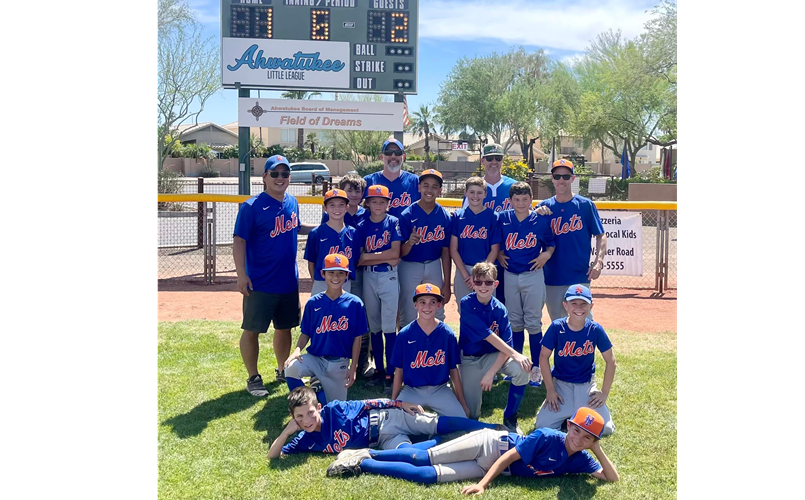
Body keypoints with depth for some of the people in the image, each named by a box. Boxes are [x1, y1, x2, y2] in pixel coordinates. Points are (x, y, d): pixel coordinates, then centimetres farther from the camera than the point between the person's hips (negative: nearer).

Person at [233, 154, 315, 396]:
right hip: (260, 284, -6)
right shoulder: (251, 206, -12)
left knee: (284, 328, 17)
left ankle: (283, 371, 34)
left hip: (289, 282, 6)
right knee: (252, 330, 2)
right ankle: (253, 378, 16)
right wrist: (241, 276, -20)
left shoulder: (292, 203, 7)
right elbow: (239, 241, -14)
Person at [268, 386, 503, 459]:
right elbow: (273, 456, -8)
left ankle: (495, 430, -6)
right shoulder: (305, 441, -7)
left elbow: (367, 404, -10)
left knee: (440, 424, -13)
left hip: (387, 419, -3)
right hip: (386, 441, 3)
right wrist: (287, 431, -24)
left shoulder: (334, 409, -18)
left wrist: (400, 403, -10)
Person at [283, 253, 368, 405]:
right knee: (291, 368, -30)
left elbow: (357, 339, -1)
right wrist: (297, 350, -16)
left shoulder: (355, 304, -5)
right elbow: (305, 333, 4)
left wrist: (353, 368, -3)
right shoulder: (313, 302, 0)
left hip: (339, 364, 0)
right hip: (315, 358, 0)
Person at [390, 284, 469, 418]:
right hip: (411, 391, 0)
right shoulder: (404, 334, -5)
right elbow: (399, 371, 2)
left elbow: (453, 370, 4)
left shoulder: (448, 334, -4)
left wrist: (462, 403, 6)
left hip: (440, 391, 1)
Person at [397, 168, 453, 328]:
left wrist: (446, 284, 0)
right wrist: (409, 243, -36)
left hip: (434, 266, 3)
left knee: (437, 316, 14)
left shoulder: (444, 216, -6)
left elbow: (445, 251, 0)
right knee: (408, 316, 5)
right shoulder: (407, 215, -14)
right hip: (410, 267, -3)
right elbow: (400, 253, -13)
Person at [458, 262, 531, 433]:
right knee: (472, 415, -3)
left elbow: (506, 345, -14)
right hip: (470, 360, -2)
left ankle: (510, 418, -9)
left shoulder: (500, 309, -9)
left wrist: (491, 373, -24)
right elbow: (488, 336, -24)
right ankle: (474, 389, 33)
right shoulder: (467, 304, -18)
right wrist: (516, 355, -28)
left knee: (522, 369, -29)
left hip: (493, 356, 2)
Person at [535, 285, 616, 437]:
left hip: (586, 386, 0)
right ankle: (567, 412, 17)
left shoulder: (595, 330, -12)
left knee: (605, 428, -12)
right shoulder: (556, 327, -14)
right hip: (561, 384, 0)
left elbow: (610, 361, -5)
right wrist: (550, 389, -9)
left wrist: (605, 393, -6)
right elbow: (543, 357, -8)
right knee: (543, 425, -14)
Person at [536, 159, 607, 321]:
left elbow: (601, 235, 0)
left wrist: (598, 261, -13)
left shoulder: (586, 205, 0)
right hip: (552, 277, 3)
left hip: (580, 276, -3)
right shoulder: (544, 207, 6)